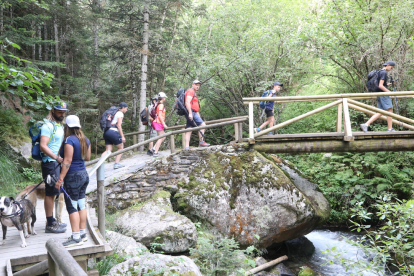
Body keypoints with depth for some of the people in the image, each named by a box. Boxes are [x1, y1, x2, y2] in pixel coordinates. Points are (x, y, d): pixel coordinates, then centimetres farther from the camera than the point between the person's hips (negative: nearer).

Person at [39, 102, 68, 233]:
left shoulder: (60, 125, 15)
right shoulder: (48, 125, -14)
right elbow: (43, 146, -23)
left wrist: (60, 158, 17)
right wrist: (56, 157, -31)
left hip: (57, 162, 9)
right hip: (50, 163, -9)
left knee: (52, 192, 15)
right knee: (50, 193, -5)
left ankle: (52, 221, 25)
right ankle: (50, 225, 1)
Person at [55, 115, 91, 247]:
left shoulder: (69, 140, -17)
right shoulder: (85, 139, 7)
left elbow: (68, 161, -21)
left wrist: (60, 179, -20)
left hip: (73, 177, -8)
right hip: (84, 175, 8)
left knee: (72, 207, -2)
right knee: (81, 204, 14)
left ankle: (76, 237, 0)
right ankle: (82, 233, 21)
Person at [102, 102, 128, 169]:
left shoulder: (115, 113, 25)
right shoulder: (120, 113, -1)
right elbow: (119, 125, -10)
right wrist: (122, 136, -10)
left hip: (107, 132, 8)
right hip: (113, 132, -8)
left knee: (108, 150, 4)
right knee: (121, 148, 9)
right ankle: (116, 164, 3)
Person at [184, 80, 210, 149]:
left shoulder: (194, 93, 28)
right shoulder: (190, 91, -4)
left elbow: (196, 107, 31)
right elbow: (187, 102, -18)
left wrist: (198, 116, 29)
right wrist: (190, 113, -25)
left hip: (193, 113, 10)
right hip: (190, 113, -10)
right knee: (202, 125, -12)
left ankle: (187, 146, 0)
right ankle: (201, 142, -9)